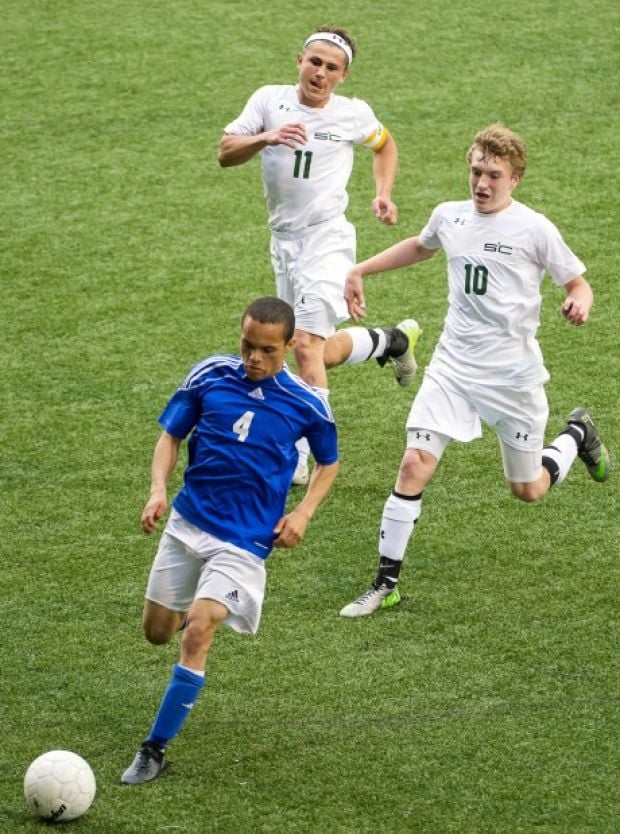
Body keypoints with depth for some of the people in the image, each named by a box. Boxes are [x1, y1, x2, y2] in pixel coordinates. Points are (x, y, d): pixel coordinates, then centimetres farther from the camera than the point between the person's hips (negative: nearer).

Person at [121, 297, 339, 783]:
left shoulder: (306, 404, -7)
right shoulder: (210, 376, -4)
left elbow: (328, 464, 11)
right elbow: (171, 434, 6)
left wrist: (304, 513, -5)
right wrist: (158, 490, -10)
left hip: (244, 539, -4)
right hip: (187, 523, 4)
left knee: (197, 634, -19)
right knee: (158, 632, 12)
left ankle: (155, 750, -10)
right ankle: (205, 609, 49)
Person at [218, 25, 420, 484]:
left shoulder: (354, 114, -4)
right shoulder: (269, 100, -3)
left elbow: (385, 144, 18)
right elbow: (226, 153, -9)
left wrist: (384, 193, 3)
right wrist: (266, 138, -27)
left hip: (327, 237, -4)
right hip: (284, 237, 4)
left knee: (307, 346, -17)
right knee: (324, 351, 14)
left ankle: (300, 459, -14)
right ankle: (392, 340, 43)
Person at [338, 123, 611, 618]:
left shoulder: (533, 229, -10)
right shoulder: (449, 217, 3)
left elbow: (578, 283, -4)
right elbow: (420, 247, 27)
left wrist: (580, 304, -27)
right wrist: (360, 271, 24)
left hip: (514, 373, -3)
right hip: (453, 365, 3)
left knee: (529, 490, 9)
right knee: (415, 464, -13)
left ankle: (577, 434, 42)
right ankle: (386, 583, -5)